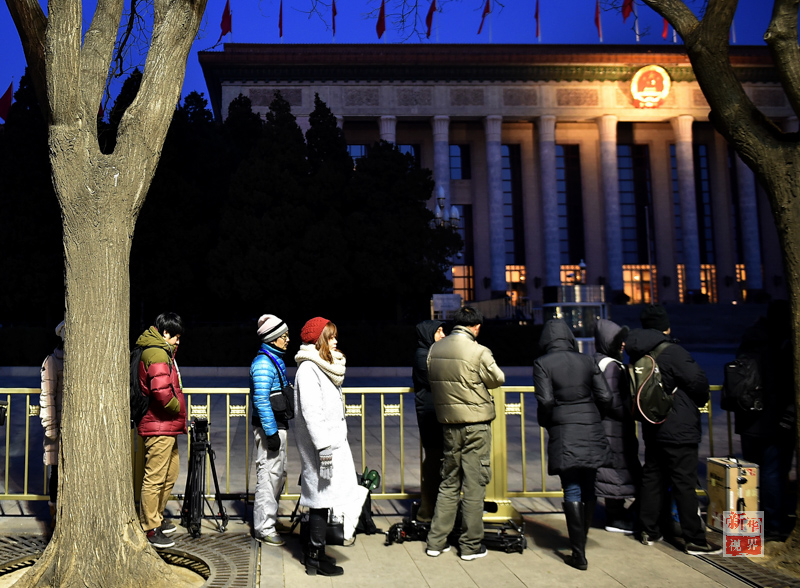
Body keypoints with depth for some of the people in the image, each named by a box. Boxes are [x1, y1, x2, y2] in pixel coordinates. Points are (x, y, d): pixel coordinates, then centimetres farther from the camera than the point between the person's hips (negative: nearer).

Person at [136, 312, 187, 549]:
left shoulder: (161, 351, 17)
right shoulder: (158, 354, -17)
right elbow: (162, 391, -29)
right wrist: (178, 408, -14)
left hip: (167, 427, 11)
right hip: (159, 426, -11)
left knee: (170, 474, 19)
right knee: (154, 478, -3)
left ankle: (157, 518, 31)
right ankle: (150, 529, 5)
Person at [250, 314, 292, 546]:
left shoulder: (276, 359, 13)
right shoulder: (263, 362, -17)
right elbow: (261, 400, -22)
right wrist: (271, 432, -24)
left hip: (278, 425, 10)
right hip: (269, 427, -10)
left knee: (278, 474, 18)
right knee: (268, 476, -3)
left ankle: (269, 519, 31)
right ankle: (264, 529, 6)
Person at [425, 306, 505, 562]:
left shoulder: (435, 349, 2)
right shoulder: (479, 352, -14)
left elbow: (432, 381, 9)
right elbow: (498, 379, -1)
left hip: (448, 424, 5)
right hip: (476, 425, -5)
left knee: (449, 482, 15)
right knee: (474, 484, 4)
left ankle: (436, 541, 17)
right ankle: (471, 545, 12)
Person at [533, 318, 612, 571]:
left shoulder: (542, 364, -5)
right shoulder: (586, 361, 6)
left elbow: (545, 401, -12)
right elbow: (605, 397, 3)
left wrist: (545, 422, 7)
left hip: (564, 434, -3)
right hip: (592, 431, 4)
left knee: (572, 492, 1)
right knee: (589, 488, 16)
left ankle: (579, 554, 6)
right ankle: (581, 538, 32)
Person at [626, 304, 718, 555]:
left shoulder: (638, 355, 5)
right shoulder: (671, 352, -18)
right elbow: (698, 381, -16)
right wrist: (701, 400, 5)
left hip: (652, 428, 7)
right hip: (679, 429, -7)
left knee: (652, 478, 14)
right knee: (684, 483, -2)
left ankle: (648, 531, 22)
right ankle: (695, 540, 5)